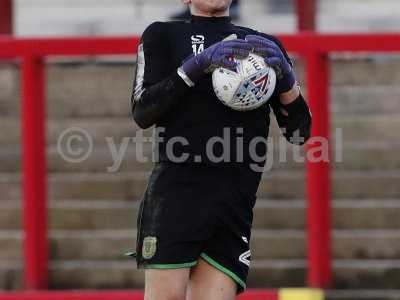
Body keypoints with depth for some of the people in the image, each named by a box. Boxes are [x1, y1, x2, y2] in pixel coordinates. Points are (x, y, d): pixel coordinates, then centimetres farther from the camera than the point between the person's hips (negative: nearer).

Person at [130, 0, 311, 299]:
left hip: (237, 200, 3)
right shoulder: (162, 36, 13)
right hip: (177, 189, -3)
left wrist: (285, 75, -5)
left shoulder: (265, 46, 21)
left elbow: (299, 131, 14)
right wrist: (196, 66, -12)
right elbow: (142, 112, -1)